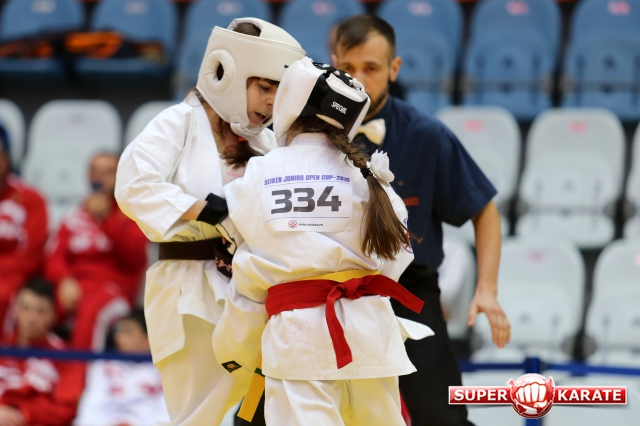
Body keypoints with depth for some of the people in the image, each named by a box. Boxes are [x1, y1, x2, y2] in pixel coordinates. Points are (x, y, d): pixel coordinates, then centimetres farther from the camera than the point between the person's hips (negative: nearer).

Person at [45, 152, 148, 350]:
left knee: (91, 311, -40)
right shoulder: (74, 219, 19)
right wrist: (65, 281, -13)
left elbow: (135, 255, -5)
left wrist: (106, 218, -11)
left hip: (113, 290, -3)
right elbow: (54, 259, 9)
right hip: (73, 287, 3)